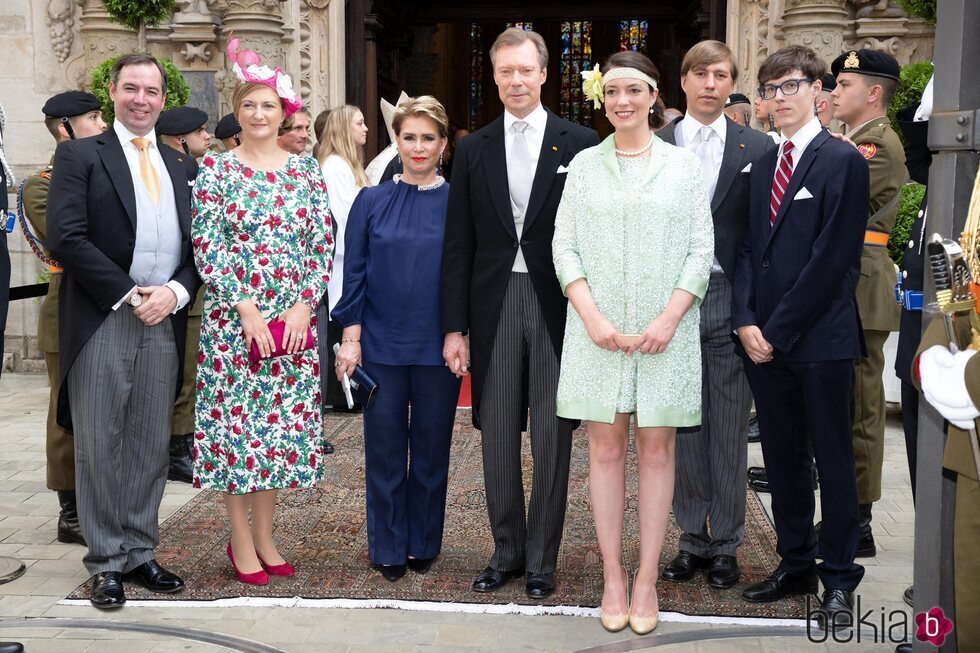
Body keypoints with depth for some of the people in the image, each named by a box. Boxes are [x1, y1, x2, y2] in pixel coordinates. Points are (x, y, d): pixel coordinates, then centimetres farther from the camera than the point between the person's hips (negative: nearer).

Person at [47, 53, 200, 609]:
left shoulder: (179, 167, 17)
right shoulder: (81, 155, 2)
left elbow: (197, 246, 14)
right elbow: (66, 238, -10)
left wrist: (175, 292, -6)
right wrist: (129, 295, -13)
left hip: (164, 323, 4)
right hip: (101, 323, -4)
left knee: (152, 447, 8)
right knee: (100, 447, 2)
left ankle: (140, 552, 19)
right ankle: (108, 563, 11)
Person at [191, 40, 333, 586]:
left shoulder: (306, 170, 7)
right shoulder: (215, 169, 0)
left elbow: (323, 244, 4)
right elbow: (207, 246, -6)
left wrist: (304, 305, -8)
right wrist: (246, 308, -14)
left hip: (295, 317, 3)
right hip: (233, 315, -2)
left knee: (282, 419, 7)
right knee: (234, 418, 1)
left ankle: (264, 535, 20)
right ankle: (241, 540, 13)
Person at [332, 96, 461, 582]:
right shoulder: (372, 202, 3)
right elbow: (354, 273, 3)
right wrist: (351, 338, -4)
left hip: (438, 346, 0)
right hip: (382, 345, 0)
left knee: (431, 448, 10)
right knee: (385, 450, 7)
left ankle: (423, 544, 25)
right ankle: (388, 548, 20)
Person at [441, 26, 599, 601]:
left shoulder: (580, 143, 1)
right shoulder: (473, 150, 8)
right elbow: (458, 246, 7)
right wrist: (454, 327, 2)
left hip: (557, 307, -2)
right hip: (494, 306, 2)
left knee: (552, 439, 4)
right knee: (499, 437, 9)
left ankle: (541, 559, 17)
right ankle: (507, 551, 24)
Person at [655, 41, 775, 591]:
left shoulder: (758, 149, 3)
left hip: (729, 300, -1)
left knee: (730, 428, 4)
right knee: (683, 427, 8)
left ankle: (726, 544, 16)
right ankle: (693, 539, 21)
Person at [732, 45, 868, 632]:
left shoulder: (843, 162, -6)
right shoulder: (763, 167, 15)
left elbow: (831, 260, -13)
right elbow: (749, 249, 11)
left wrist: (778, 331, -13)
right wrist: (746, 320, -4)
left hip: (820, 339, -6)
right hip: (764, 340, 6)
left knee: (833, 460, 3)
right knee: (782, 458, 13)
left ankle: (839, 579, 13)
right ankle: (796, 564, 26)